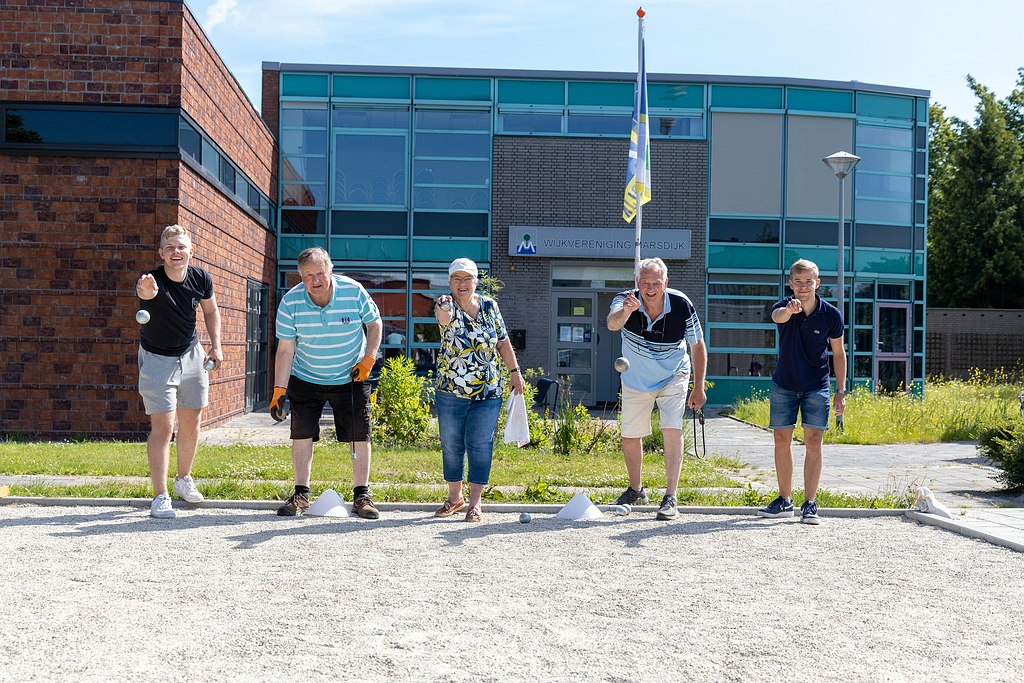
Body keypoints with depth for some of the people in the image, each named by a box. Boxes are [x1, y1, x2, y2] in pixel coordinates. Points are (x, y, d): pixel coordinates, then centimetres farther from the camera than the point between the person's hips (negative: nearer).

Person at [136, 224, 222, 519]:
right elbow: (148, 292, -52)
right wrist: (147, 292, -75)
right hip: (157, 359, -5)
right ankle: (160, 497, -4)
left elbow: (211, 310, 9)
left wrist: (216, 346, 3)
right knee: (163, 427, -10)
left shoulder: (201, 279, -10)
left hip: (191, 354, 5)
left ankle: (183, 479, 35)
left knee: (191, 422, 14)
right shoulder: (153, 281, -26)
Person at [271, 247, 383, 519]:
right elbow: (285, 350, -10)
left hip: (350, 378, 0)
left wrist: (368, 359, -11)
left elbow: (375, 323, 0)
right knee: (302, 434, -1)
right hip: (305, 379, 0)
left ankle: (361, 495, 10)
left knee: (359, 434, 0)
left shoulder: (354, 291, -17)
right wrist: (279, 391, -15)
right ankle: (301, 494, 12)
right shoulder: (290, 302, -15)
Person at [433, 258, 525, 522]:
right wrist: (443, 310, -56)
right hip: (450, 391, -1)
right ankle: (455, 497, 24)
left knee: (480, 445, -2)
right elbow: (444, 318, -33)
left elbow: (503, 342, 11)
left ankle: (475, 502, 6)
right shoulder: (447, 307, -7)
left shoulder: (489, 306, 2)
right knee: (451, 444, 8)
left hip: (487, 392, 1)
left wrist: (515, 372, 8)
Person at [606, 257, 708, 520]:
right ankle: (636, 490, 33)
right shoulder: (626, 301, -23)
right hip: (635, 380, 2)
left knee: (672, 430, -19)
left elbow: (698, 346, -9)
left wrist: (699, 388, -9)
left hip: (673, 378, -2)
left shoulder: (681, 305, -22)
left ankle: (670, 498, -17)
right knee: (629, 436, 10)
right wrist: (625, 311, -69)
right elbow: (613, 324, -46)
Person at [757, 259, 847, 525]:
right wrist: (789, 311, -63)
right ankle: (785, 500, 17)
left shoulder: (831, 315, -9)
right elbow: (778, 316, -38)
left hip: (816, 387, -1)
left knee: (813, 443, -7)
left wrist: (841, 391, 0)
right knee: (782, 441, 5)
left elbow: (838, 353, 2)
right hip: (784, 385, 1)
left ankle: (809, 503, 0)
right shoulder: (784, 308, -11)